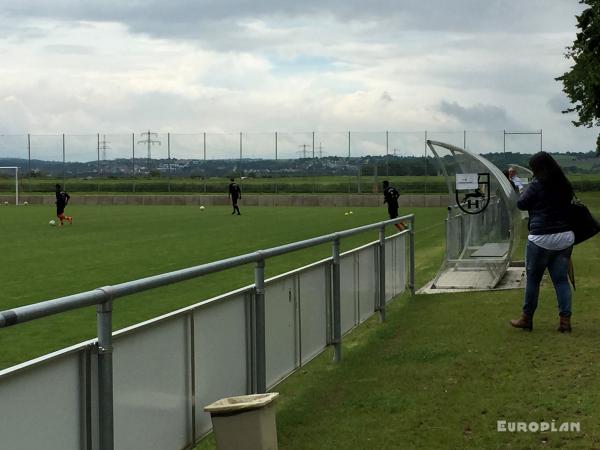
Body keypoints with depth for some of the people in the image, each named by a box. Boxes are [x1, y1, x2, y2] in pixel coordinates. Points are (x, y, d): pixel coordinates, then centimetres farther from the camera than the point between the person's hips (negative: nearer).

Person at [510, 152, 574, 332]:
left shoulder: (537, 185, -10)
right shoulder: (565, 186, 7)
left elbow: (521, 204, 1)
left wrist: (525, 191, 16)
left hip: (542, 239, -5)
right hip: (565, 236, 5)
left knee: (533, 279, 6)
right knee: (561, 279, 6)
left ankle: (527, 319, 14)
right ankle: (565, 319, 1)